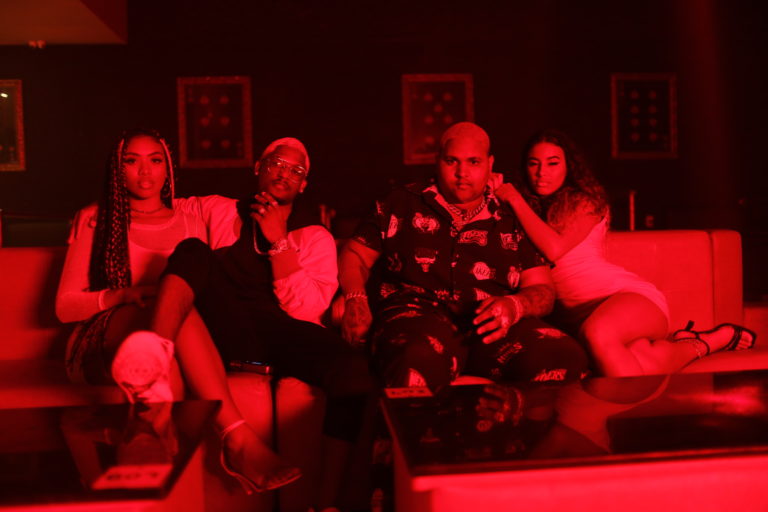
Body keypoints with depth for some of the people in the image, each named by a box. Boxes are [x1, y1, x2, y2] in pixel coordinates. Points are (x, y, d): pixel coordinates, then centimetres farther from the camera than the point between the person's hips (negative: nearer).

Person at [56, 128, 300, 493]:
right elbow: (64, 306, 10)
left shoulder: (196, 213, 22)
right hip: (104, 341, -1)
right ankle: (238, 438, -43)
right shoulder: (94, 220, 17)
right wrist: (122, 295, -9)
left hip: (177, 345, 1)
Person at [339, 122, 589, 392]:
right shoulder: (403, 205, 19)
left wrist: (515, 305, -8)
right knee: (419, 360, -42)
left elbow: (543, 290, 17)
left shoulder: (512, 221, 21)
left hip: (492, 328, 3)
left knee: (565, 356, -30)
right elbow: (356, 255, 20)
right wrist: (355, 299, -1)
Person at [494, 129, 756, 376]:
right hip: (578, 315, 3)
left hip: (628, 293, -2)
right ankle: (710, 340, -2)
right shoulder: (530, 209, 19)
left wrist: (515, 199, -8)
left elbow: (555, 249, -15)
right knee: (639, 365, -32)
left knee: (596, 333, -40)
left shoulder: (585, 201, 4)